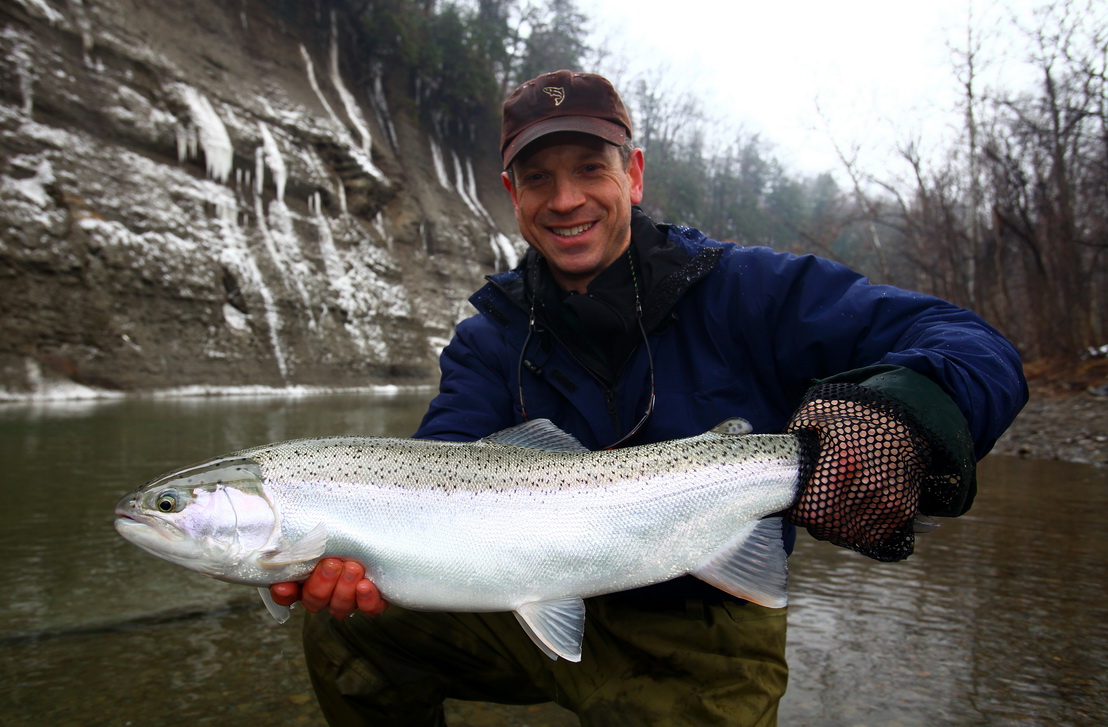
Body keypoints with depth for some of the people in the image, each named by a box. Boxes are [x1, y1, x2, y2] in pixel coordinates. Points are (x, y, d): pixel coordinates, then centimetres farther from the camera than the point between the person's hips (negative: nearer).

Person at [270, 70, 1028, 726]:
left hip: (701, 653, -2)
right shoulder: (490, 340, -2)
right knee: (344, 628, -2)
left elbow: (977, 349, -19)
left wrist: (899, 415, -44)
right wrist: (367, 548, -40)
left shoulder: (742, 289, -14)